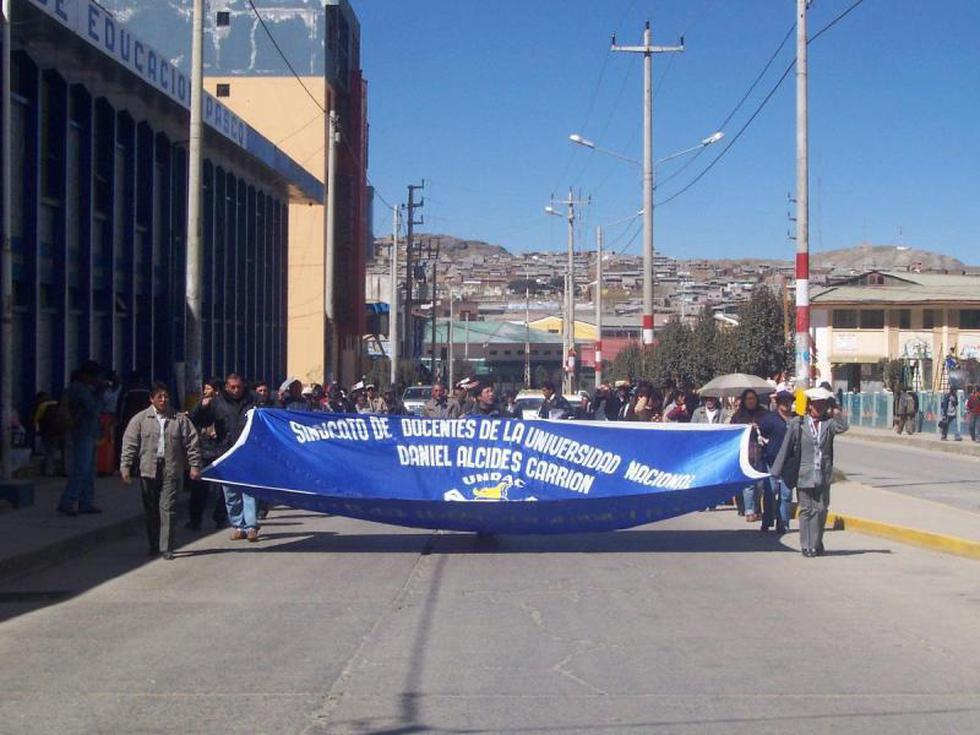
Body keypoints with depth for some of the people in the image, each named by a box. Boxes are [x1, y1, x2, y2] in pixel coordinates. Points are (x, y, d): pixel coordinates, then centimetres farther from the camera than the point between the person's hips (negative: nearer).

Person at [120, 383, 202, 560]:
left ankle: (166, 548, -3)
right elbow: (129, 444, 3)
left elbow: (192, 443, 6)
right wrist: (125, 467, -4)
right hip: (148, 471, 1)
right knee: (151, 510, 8)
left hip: (171, 471, -1)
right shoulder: (140, 419, 5)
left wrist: (194, 465, -1)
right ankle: (153, 546, 20)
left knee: (168, 508, -5)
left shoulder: (180, 419, 6)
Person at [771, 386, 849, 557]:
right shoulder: (797, 423, -1)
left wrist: (834, 410, -12)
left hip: (823, 475, 2)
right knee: (806, 510, 4)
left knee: (821, 509, 3)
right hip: (804, 474, -1)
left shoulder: (828, 423, 4)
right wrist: (777, 471, 2)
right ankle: (806, 546, 12)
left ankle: (816, 545, 16)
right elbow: (786, 447, 2)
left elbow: (842, 427, -18)